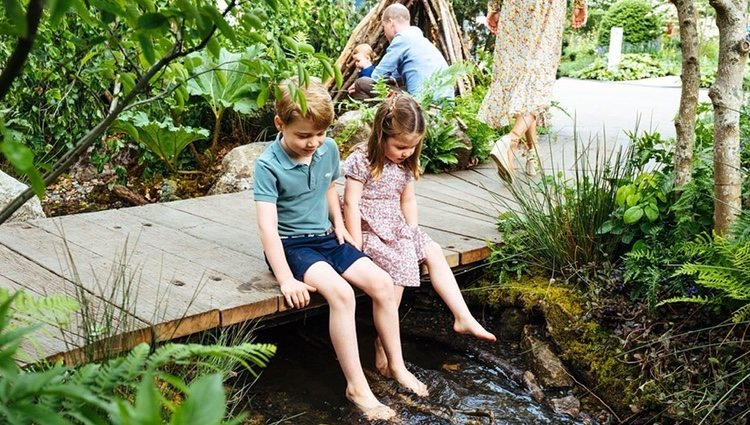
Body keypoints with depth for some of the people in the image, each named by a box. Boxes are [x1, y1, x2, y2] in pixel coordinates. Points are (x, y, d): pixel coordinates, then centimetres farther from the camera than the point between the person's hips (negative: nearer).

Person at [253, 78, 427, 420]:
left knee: (382, 283, -10)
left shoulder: (329, 149, -1)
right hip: (291, 244, -6)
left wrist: (338, 222, 5)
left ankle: (396, 366, 7)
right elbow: (267, 225, -25)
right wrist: (286, 280, -30)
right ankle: (357, 387, -20)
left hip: (326, 237, 6)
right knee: (341, 293, -30)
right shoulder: (268, 165, -19)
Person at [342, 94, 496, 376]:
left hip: (396, 227, 8)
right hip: (369, 229, -8)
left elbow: (408, 200, 15)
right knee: (400, 263, -26)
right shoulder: (362, 160, -16)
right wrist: (356, 245, -20)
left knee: (433, 252, -2)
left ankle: (462, 317, 1)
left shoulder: (405, 164, 7)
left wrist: (413, 233, 6)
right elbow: (351, 203, -18)